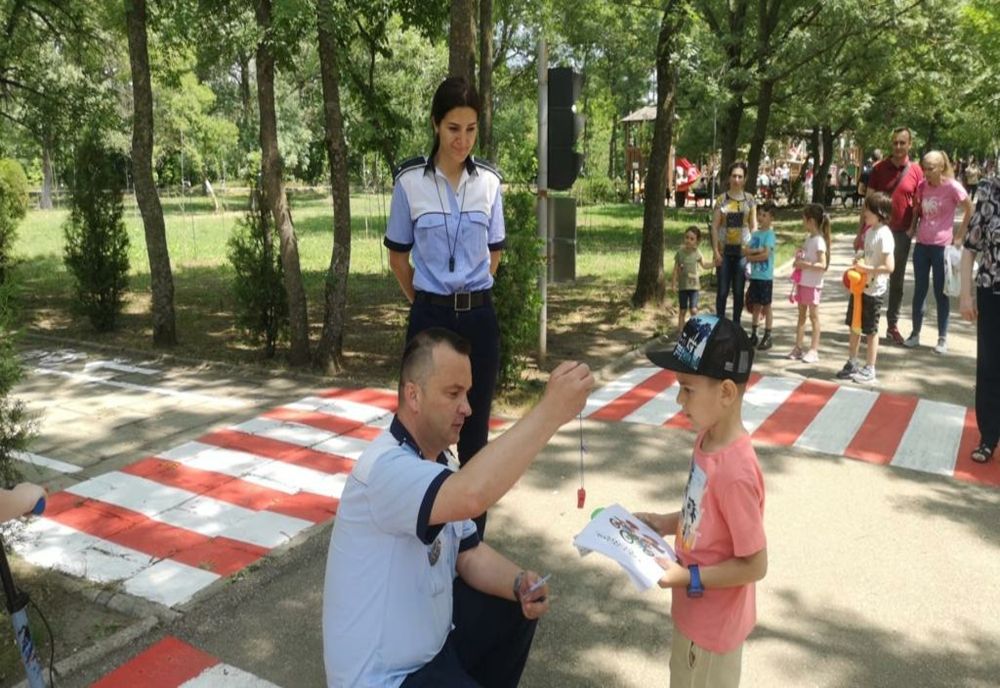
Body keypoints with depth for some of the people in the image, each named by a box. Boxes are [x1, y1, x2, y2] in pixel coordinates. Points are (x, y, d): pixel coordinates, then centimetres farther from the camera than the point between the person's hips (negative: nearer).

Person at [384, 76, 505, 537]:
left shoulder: (489, 182, 2)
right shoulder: (410, 181, -5)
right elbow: (398, 255, 6)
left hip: (478, 317, 2)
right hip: (430, 317, -2)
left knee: (475, 428, 9)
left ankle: (473, 537, 23)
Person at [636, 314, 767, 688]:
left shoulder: (736, 471, -33)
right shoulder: (707, 439, -6)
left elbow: (755, 565, -25)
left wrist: (687, 578, -24)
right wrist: (668, 523, 0)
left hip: (714, 622, -8)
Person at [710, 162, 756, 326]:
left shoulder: (749, 200, 4)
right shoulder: (722, 199, 0)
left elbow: (754, 226, 6)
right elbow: (715, 227, -1)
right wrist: (716, 251, -8)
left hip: (743, 250, 1)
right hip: (725, 250, -1)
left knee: (739, 291, 7)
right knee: (722, 290, 2)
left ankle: (736, 324, 17)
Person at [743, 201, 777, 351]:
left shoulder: (769, 234, -9)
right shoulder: (755, 233, 11)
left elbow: (766, 254, -17)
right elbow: (746, 251, 2)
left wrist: (751, 256, -6)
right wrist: (757, 250, -14)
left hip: (765, 276, -6)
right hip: (754, 275, 6)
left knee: (766, 306, 1)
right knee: (755, 305, 13)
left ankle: (767, 337, 8)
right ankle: (753, 335, 21)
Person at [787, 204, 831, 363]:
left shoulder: (819, 241, -16)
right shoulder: (809, 238, 10)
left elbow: (823, 265, -22)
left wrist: (804, 264, -25)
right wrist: (799, 261, 4)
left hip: (813, 284, -9)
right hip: (803, 282, 9)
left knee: (813, 316, 0)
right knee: (801, 314, 11)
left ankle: (814, 350, 6)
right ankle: (798, 347, 16)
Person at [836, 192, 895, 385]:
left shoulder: (884, 235, -19)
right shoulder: (870, 231, 6)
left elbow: (889, 267, -25)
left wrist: (866, 268, -21)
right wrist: (860, 260, 2)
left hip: (874, 290, -8)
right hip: (860, 286, 8)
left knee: (870, 330, 4)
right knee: (854, 326, 16)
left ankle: (869, 370, 16)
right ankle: (852, 363, 29)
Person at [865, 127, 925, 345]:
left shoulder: (916, 171, 1)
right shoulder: (879, 168, 0)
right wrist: (861, 232, 0)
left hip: (902, 233, 1)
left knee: (897, 282, 7)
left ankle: (892, 326, 15)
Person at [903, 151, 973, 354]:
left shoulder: (952, 187, -11)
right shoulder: (922, 186, 3)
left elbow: (970, 210, -4)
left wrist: (960, 235, -4)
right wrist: (912, 227, 4)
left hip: (942, 245, -4)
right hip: (922, 244, 4)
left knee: (940, 292, 3)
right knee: (919, 290, 9)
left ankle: (942, 338, 13)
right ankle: (915, 333, 18)